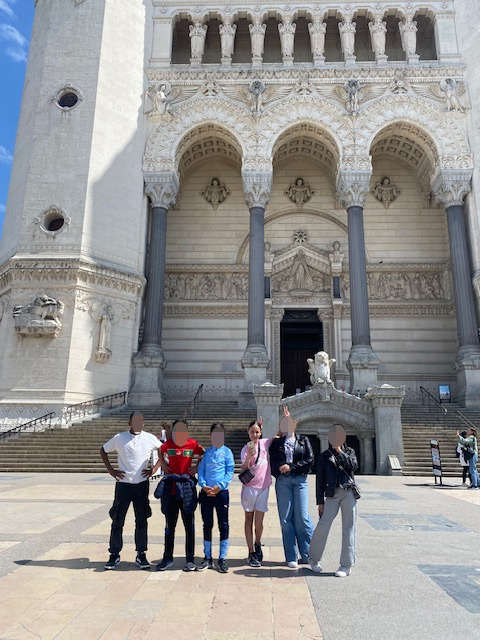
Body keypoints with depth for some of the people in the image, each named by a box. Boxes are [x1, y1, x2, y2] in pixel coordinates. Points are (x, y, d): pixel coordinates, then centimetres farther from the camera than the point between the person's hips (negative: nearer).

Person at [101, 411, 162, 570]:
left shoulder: (150, 438, -2)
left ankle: (141, 555, 19)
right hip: (123, 484, 0)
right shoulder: (119, 438, -3)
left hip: (142, 484, 1)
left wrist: (154, 469, 1)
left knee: (141, 521, 7)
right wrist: (111, 470, 1)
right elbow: (103, 451, 10)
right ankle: (114, 554, 20)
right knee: (117, 520, 5)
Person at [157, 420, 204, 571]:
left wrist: (197, 467, -1)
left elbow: (204, 456, 12)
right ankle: (168, 558, 24)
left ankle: (190, 560, 15)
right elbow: (161, 453, 23)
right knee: (169, 524, 11)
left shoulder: (193, 444, -3)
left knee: (189, 524, 5)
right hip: (170, 486, 2)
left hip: (187, 486, -2)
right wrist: (163, 464, 7)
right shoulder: (167, 444, 2)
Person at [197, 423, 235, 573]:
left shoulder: (227, 452, 1)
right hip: (205, 492, 3)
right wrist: (203, 485, -11)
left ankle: (222, 559, 13)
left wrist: (219, 486, -16)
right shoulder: (206, 452, 9)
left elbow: (230, 472, -5)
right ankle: (207, 558, 21)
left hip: (221, 492, -2)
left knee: (223, 525, 3)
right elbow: (201, 471, 5)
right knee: (207, 525, 10)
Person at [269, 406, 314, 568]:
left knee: (302, 517, -5)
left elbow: (310, 460, 0)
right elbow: (273, 463, 12)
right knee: (286, 519, 1)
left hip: (299, 480, -1)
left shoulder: (303, 440, 10)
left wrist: (291, 467, -6)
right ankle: (291, 557, 8)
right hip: (282, 481, 1)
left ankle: (308, 554, 9)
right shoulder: (277, 442, 13)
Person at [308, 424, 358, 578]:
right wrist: (320, 502, 1)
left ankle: (346, 565, 14)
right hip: (332, 494, -1)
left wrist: (339, 451, -10)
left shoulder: (349, 451, 13)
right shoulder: (324, 455, 8)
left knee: (348, 528, 3)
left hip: (349, 492, 1)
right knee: (322, 527, -6)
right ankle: (314, 559, 15)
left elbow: (353, 466, -8)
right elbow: (320, 480, 6)